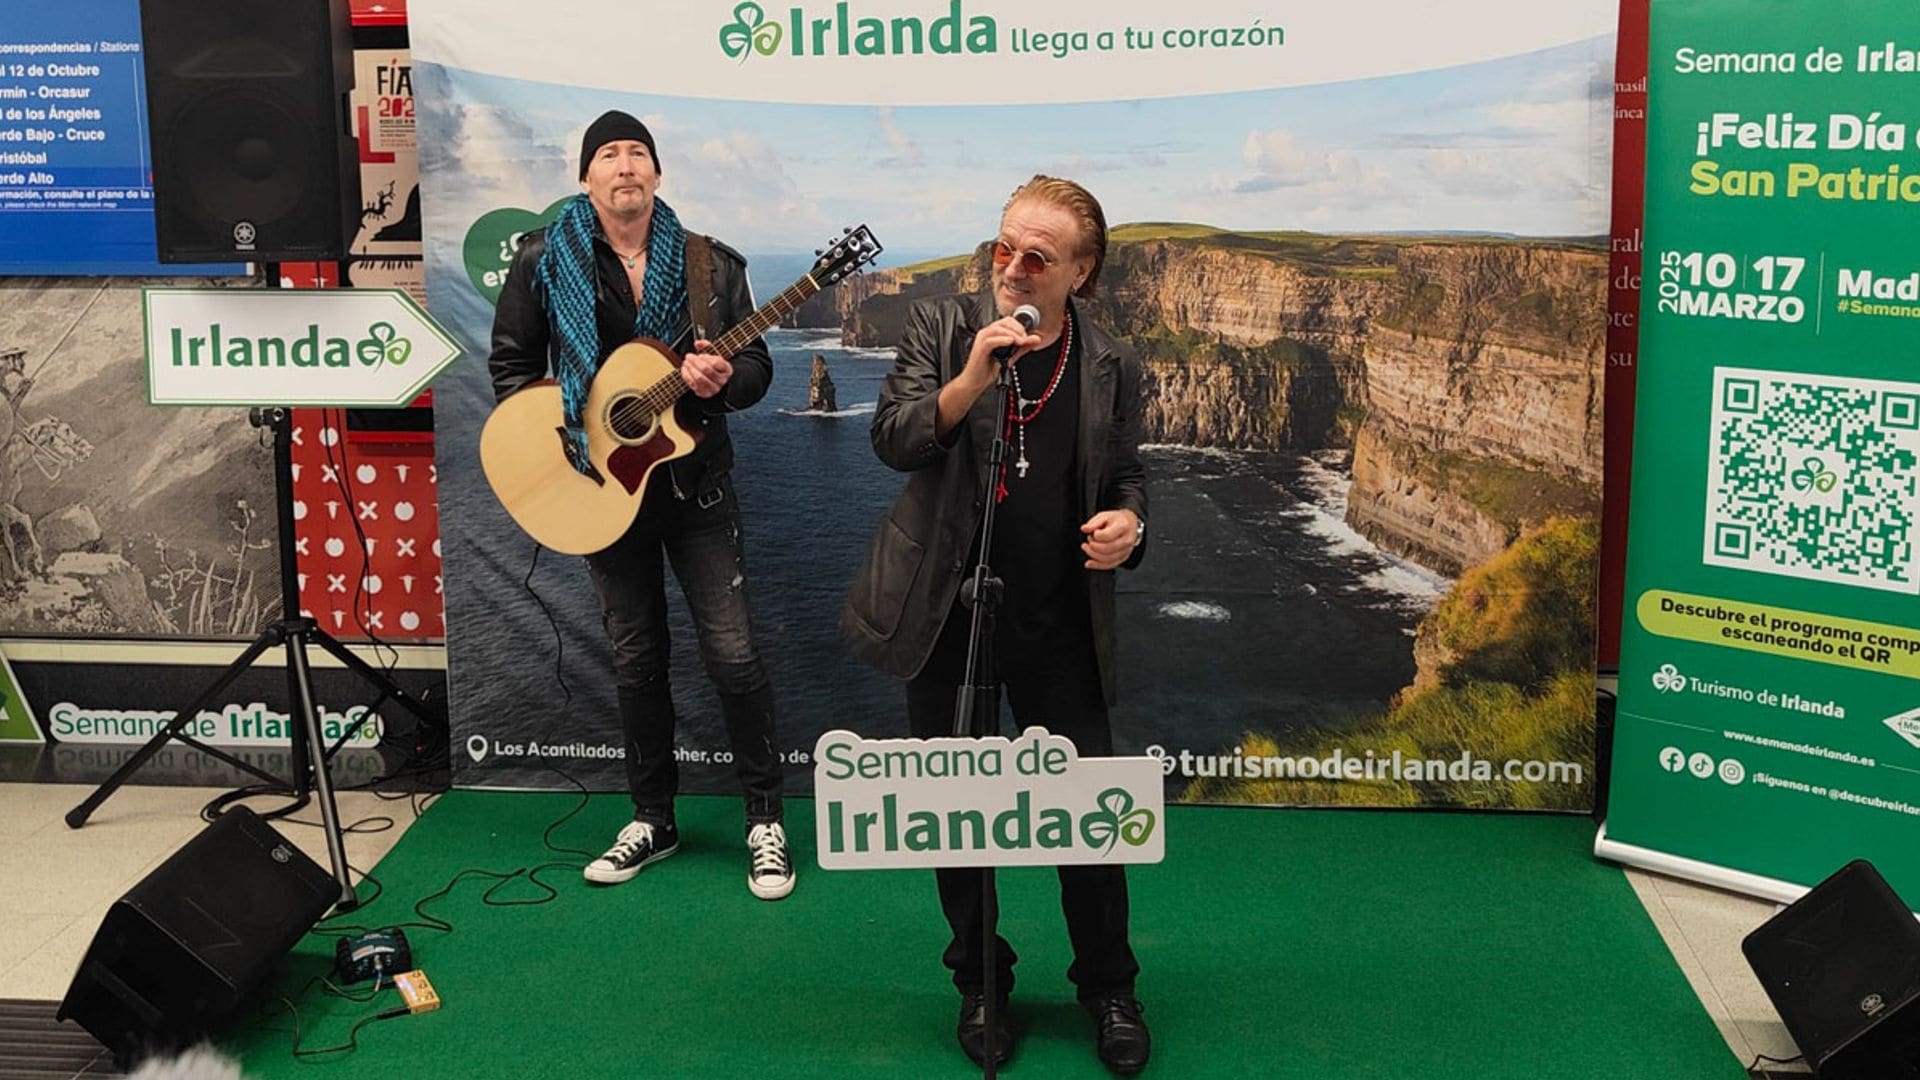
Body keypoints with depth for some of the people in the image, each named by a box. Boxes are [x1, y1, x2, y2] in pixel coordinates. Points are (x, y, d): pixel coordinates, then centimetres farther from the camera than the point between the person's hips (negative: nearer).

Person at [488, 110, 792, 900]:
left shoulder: (710, 263, -1)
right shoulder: (545, 263, -1)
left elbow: (757, 368, 1)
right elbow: (510, 363, 6)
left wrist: (723, 379, -22)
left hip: (696, 484, -1)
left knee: (732, 653, -3)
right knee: (636, 660, 10)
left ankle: (765, 818, 11)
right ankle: (652, 820, 25)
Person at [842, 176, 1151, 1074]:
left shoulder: (1110, 366, 3)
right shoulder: (941, 328, -2)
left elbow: (1126, 475, 13)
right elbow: (892, 440, -13)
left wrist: (1128, 522, -10)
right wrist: (971, 379, -30)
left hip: (1060, 626, 0)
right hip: (947, 616, 0)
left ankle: (1109, 991, 24)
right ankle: (980, 988, 30)